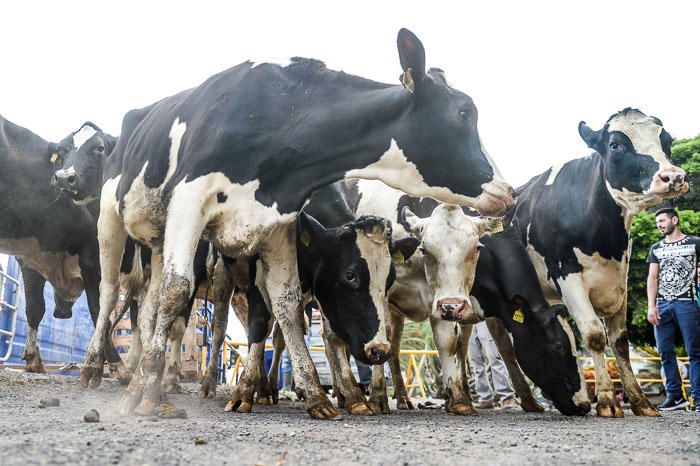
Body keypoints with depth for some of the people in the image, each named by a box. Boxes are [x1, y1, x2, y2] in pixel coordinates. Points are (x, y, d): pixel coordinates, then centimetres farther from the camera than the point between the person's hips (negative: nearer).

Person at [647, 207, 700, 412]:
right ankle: (675, 396, 9)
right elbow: (652, 278, 12)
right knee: (665, 352, 2)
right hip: (662, 305, 4)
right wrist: (651, 306, 2)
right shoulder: (656, 248, 18)